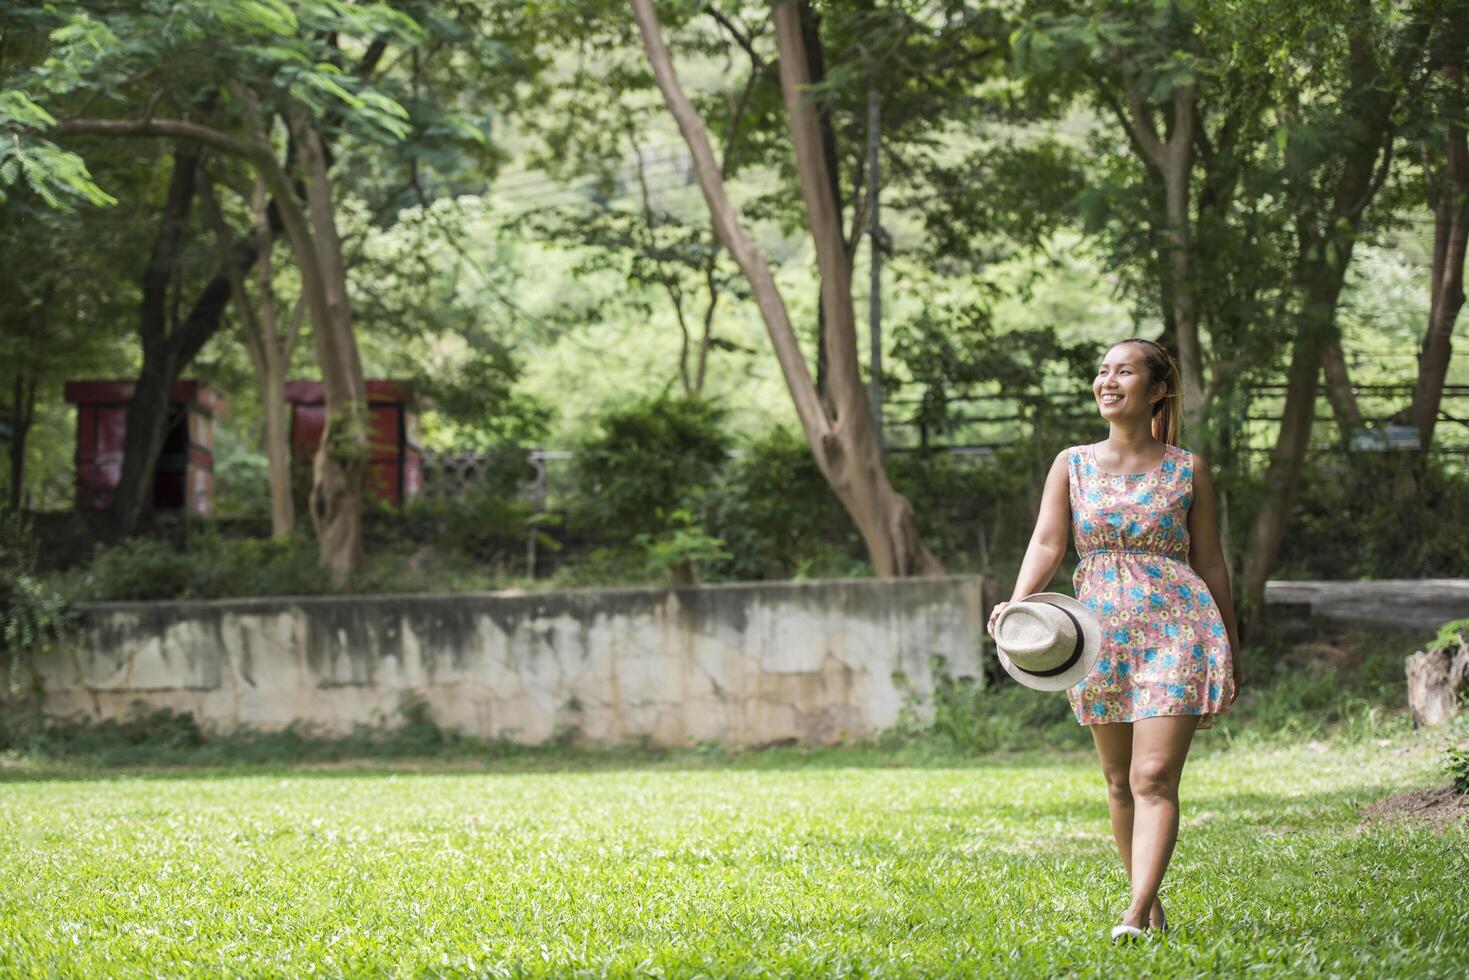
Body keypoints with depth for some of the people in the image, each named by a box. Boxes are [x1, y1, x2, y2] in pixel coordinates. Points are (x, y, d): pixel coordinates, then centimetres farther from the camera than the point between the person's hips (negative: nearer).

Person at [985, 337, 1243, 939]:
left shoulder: (1187, 471, 3)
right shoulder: (1072, 465, 7)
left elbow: (1209, 563, 8)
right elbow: (1047, 543, -3)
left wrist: (1230, 650, 10)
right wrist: (1019, 603, -22)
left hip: (1176, 627, -3)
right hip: (1101, 629, 3)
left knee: (1155, 777, -13)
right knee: (1119, 781, 9)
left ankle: (1137, 915, -18)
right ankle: (1150, 900, 23)